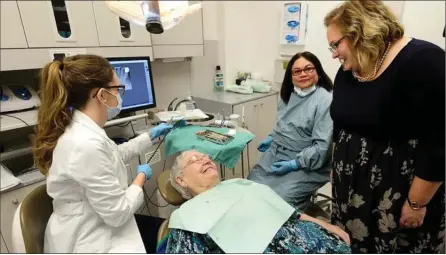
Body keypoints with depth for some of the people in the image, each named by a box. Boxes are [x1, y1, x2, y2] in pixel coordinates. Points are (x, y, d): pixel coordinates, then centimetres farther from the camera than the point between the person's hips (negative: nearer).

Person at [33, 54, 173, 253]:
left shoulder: (82, 128, -3)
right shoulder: (86, 144, -34)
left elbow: (114, 156, 16)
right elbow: (118, 213, -28)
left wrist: (150, 135, 16)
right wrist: (141, 176, -11)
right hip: (87, 242, -9)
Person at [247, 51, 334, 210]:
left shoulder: (325, 100, -15)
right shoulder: (288, 95, 11)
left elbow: (322, 146, -20)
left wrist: (294, 164, -21)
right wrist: (272, 138, 16)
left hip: (305, 166, -6)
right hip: (274, 156, 7)